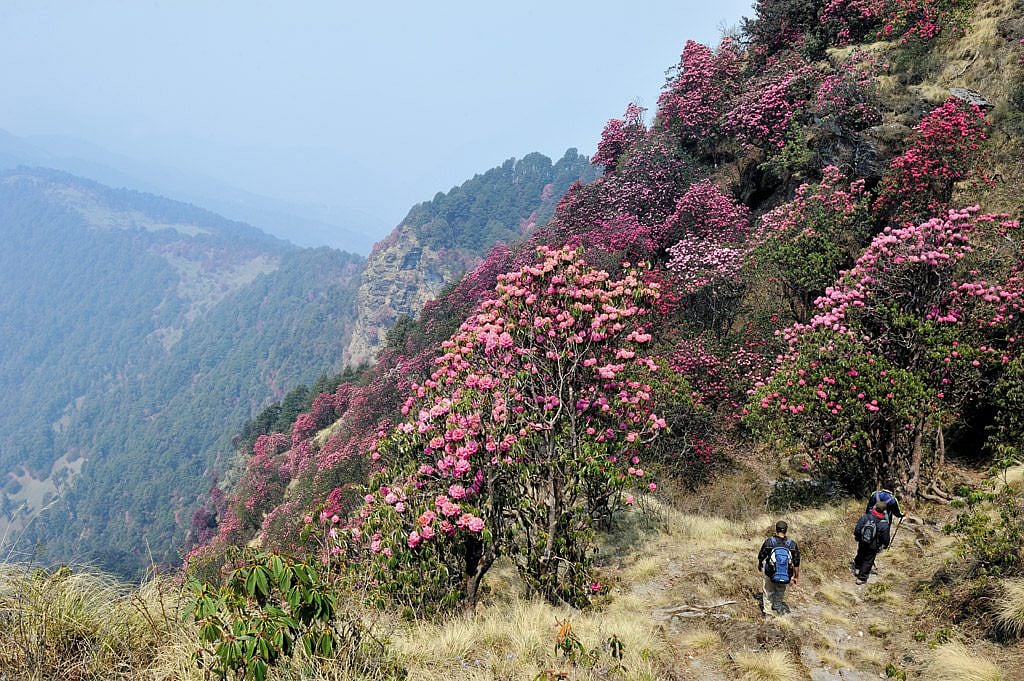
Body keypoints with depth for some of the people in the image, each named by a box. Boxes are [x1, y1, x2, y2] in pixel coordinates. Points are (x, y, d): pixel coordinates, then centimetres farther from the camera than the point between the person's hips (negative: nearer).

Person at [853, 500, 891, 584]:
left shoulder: (865, 517, -19)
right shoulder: (884, 524, -24)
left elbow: (857, 529, -9)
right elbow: (886, 537, -13)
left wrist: (856, 536, 10)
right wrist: (885, 545, 8)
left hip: (862, 543, 3)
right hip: (873, 547, -3)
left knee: (860, 555, 28)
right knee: (868, 561, 13)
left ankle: (857, 569, 49)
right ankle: (861, 578, 20)